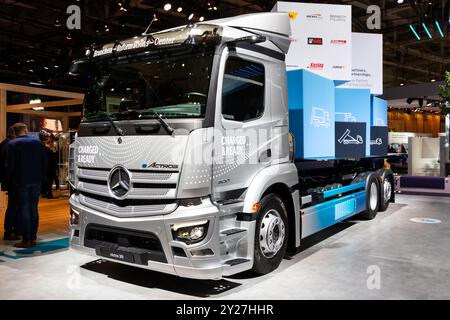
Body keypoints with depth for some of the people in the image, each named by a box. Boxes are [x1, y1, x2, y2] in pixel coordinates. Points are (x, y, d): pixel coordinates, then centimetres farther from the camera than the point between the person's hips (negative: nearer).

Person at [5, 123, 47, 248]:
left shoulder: (12, 144, -7)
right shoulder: (38, 142, 3)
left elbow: (10, 165, -7)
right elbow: (44, 162, 4)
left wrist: (9, 181, 5)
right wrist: (42, 178, 10)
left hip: (21, 182, -3)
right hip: (36, 181, 3)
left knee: (23, 210, 2)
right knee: (33, 209, 10)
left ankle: (26, 240, 3)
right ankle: (33, 238, 13)